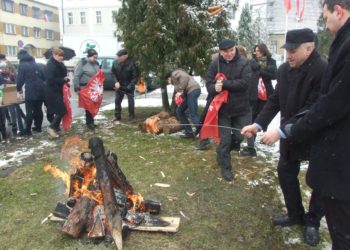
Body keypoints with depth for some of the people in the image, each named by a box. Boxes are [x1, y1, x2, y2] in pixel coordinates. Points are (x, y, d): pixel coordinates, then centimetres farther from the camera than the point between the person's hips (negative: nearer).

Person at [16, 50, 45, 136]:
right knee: (38, 109, 13)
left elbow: (20, 79, -4)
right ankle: (38, 127, 20)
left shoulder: (22, 65, -2)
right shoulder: (36, 64, 17)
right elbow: (43, 77, 17)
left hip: (30, 91, -6)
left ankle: (28, 130, -1)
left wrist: (19, 89, 13)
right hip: (40, 90, 6)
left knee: (29, 111, -3)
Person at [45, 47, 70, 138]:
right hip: (53, 92, -9)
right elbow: (51, 79, -25)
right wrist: (63, 79, -18)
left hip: (58, 90, 9)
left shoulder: (59, 64, 12)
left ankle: (56, 127, 22)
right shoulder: (50, 65, -17)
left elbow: (61, 75, 24)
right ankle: (51, 127, -1)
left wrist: (65, 79, 4)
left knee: (58, 110, 13)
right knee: (61, 110, -10)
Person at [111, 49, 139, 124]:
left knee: (131, 102, 4)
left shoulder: (131, 64, -21)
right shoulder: (115, 63, -11)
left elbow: (135, 77, -17)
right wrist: (116, 82, -9)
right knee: (117, 101, 6)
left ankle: (132, 117, 20)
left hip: (129, 87, -3)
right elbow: (113, 73, 5)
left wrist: (130, 86, -24)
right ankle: (117, 118, 15)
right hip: (119, 86, 3)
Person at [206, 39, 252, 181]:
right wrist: (214, 88, -26)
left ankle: (223, 151, 39)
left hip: (241, 108, 0)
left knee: (240, 135, 7)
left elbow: (245, 82, -19)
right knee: (224, 139, 3)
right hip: (223, 108, 0)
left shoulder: (243, 63, -8)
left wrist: (224, 83, -24)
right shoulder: (215, 64, -3)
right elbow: (209, 84, -3)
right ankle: (225, 167, 21)